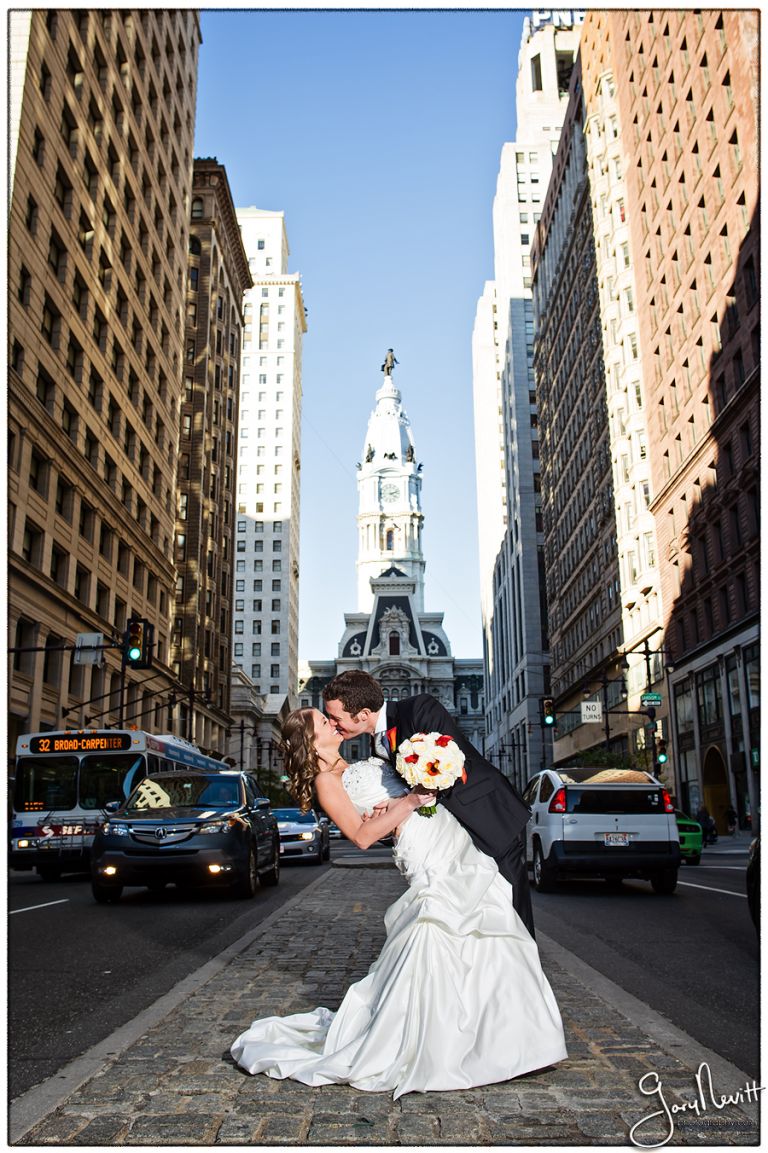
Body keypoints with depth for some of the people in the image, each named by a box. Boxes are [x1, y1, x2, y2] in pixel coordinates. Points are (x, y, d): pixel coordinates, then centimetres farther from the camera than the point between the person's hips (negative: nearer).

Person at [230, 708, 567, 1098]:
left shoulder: (357, 767, 20)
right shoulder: (326, 781, -5)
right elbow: (362, 835, -13)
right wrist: (408, 802, -13)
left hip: (455, 839, 8)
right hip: (428, 854, -8)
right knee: (431, 937, -15)